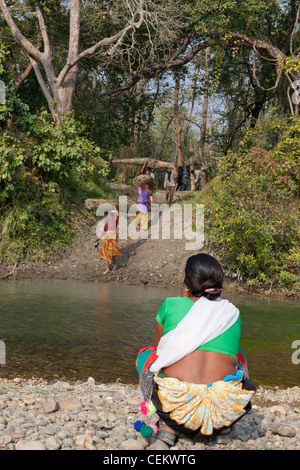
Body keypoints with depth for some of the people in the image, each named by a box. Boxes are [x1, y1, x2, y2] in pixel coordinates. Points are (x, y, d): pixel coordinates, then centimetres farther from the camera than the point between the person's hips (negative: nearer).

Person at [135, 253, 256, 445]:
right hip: (224, 408, 3)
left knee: (145, 354, 28)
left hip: (177, 407, -2)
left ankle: (170, 425, 10)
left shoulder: (171, 305, 8)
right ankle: (222, 423, 20)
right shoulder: (232, 313, 14)